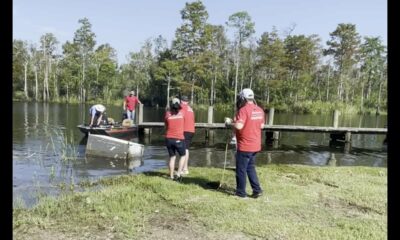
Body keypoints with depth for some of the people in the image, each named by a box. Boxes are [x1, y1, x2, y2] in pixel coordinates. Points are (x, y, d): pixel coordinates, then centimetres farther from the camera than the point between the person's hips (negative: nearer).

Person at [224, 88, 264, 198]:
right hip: (255, 145, 8)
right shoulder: (260, 110, 6)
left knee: (241, 170, 6)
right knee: (251, 168, 20)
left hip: (245, 146, -8)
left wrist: (230, 122, -9)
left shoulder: (244, 110, -18)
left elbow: (239, 126, -27)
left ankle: (241, 192, 15)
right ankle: (257, 189, 18)